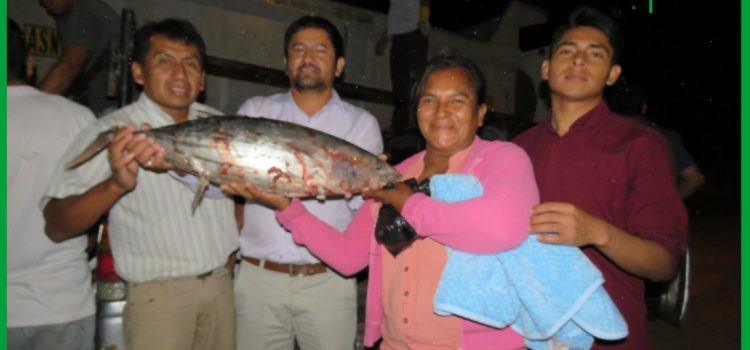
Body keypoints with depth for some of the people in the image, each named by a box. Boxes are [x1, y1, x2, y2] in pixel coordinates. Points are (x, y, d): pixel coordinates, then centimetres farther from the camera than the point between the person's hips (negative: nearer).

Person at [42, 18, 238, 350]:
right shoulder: (111, 132, -14)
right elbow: (56, 227, -18)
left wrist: (231, 252, 9)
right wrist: (116, 184, -34)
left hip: (222, 282, 5)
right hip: (158, 293, -5)